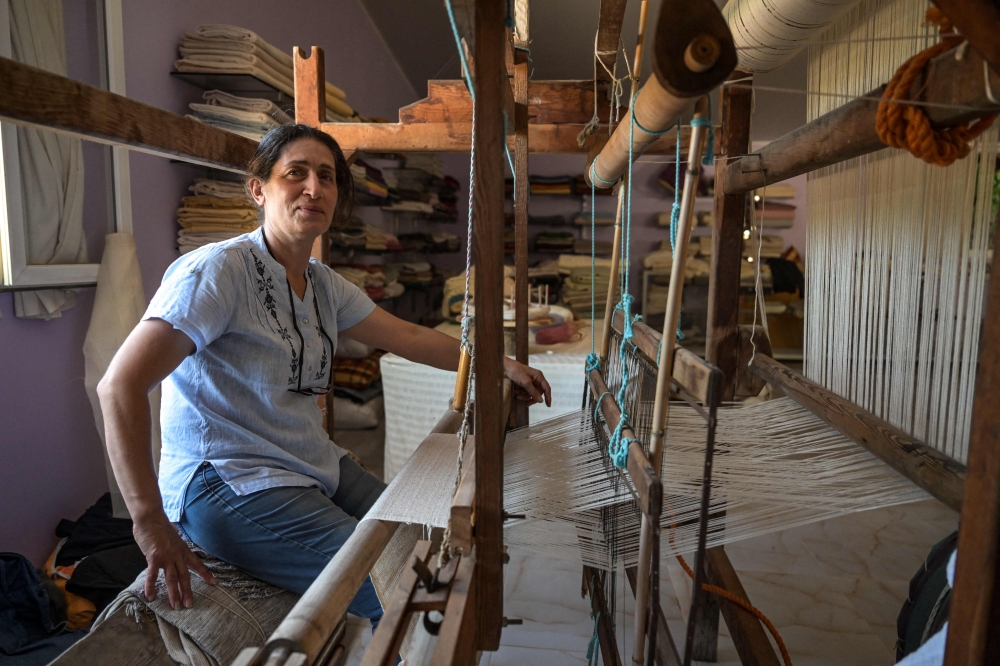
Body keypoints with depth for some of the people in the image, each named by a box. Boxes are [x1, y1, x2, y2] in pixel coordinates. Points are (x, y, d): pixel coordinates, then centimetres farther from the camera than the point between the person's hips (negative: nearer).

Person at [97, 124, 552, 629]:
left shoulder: (324, 285, 7)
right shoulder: (219, 270, -17)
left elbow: (410, 337, 15)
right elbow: (120, 385, -22)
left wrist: (502, 365, 15)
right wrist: (151, 522, -25)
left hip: (317, 469, 8)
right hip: (228, 485, -8)